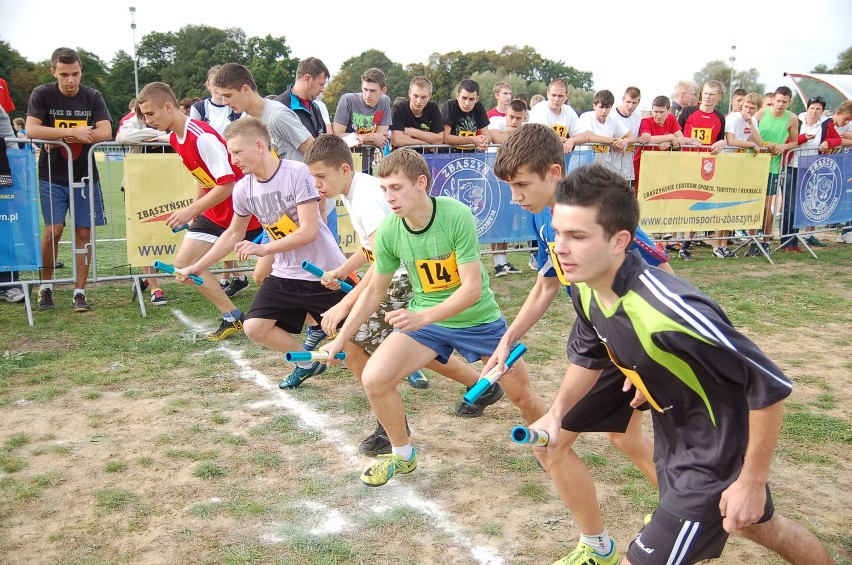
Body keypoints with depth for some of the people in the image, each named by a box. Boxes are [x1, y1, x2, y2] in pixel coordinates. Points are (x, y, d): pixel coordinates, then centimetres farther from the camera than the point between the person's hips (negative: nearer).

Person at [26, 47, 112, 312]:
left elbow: (105, 132, -12)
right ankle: (46, 287, 10)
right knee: (53, 230, -9)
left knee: (83, 233, 0)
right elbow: (31, 130, -17)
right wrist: (74, 132, -22)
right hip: (52, 177, -1)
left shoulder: (93, 97, 0)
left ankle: (80, 292, 8)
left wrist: (62, 138, -17)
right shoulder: (42, 94, -4)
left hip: (85, 177, 2)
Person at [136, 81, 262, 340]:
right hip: (215, 213, 9)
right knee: (184, 263, 4)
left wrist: (191, 210, -23)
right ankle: (233, 318, 14)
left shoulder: (203, 137, -24)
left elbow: (227, 183, -26)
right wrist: (196, 208, 11)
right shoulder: (175, 138, 5)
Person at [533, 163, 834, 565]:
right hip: (674, 439, 8)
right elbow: (588, 355, 8)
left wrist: (752, 482, -20)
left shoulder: (667, 309, -37)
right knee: (763, 528, 33)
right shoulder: (587, 290, -13)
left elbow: (769, 386, -28)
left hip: (715, 460, -8)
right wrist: (555, 413, -6)